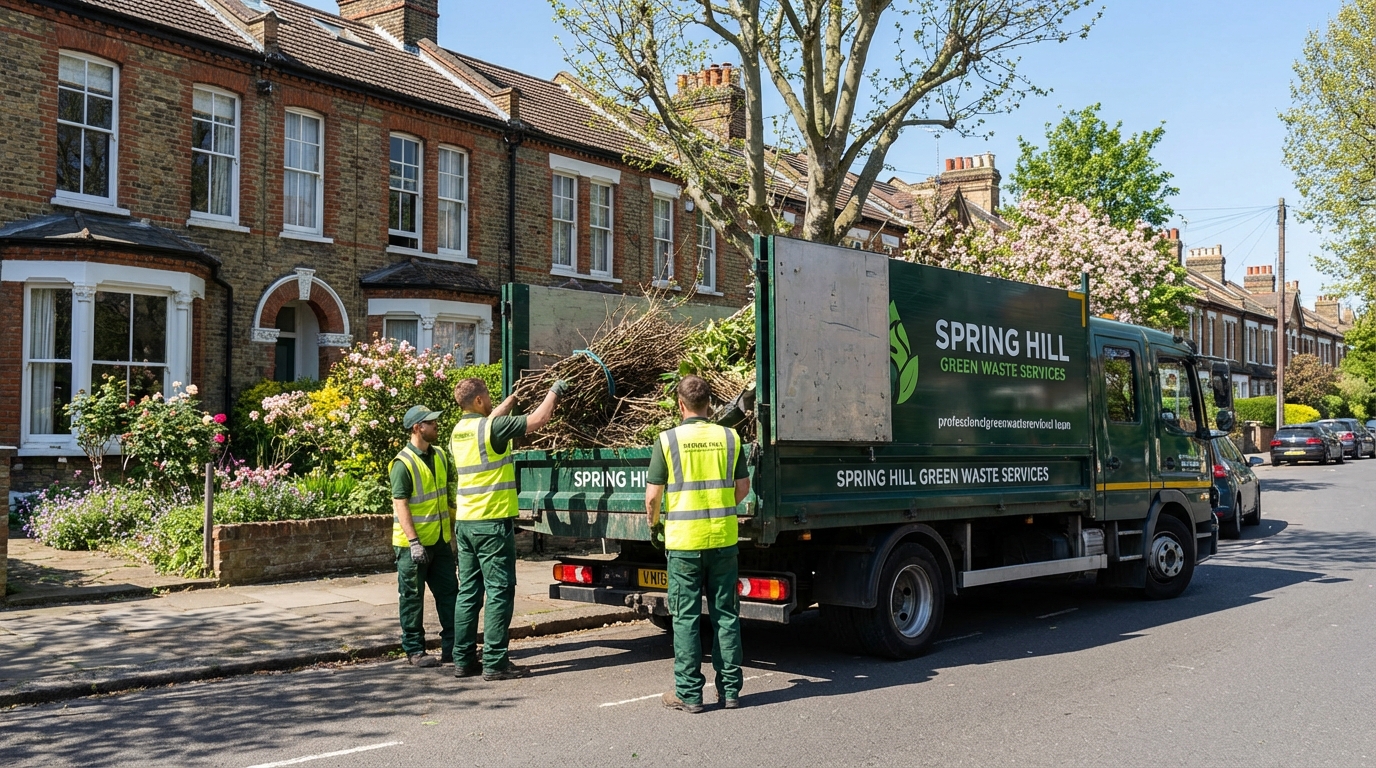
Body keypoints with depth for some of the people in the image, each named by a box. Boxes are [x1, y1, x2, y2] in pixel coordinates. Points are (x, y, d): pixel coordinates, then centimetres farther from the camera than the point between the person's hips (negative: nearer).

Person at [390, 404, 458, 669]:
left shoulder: (439, 456, 10)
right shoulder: (403, 463, -15)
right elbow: (400, 505, -18)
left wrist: (454, 529, 18)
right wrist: (414, 542, -23)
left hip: (440, 541, 7)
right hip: (413, 543, -7)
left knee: (449, 593, 10)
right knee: (412, 598, 3)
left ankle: (452, 646, 18)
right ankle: (415, 650, 11)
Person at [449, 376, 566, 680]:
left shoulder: (459, 430, 10)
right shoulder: (490, 428, -14)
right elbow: (538, 420, -12)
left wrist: (514, 397, 36)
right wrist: (555, 391, 3)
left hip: (465, 523, 8)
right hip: (492, 522, -8)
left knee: (468, 592, 11)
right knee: (499, 592, -3)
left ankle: (463, 660, 14)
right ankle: (495, 663, -2)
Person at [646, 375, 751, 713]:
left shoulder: (668, 440, -7)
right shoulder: (729, 437, 2)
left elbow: (653, 495, -6)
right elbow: (743, 488, 8)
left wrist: (653, 520, 14)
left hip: (684, 540, -3)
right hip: (723, 538, 3)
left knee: (686, 618, 4)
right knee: (725, 615, 10)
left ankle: (689, 693, 8)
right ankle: (730, 689, 16)